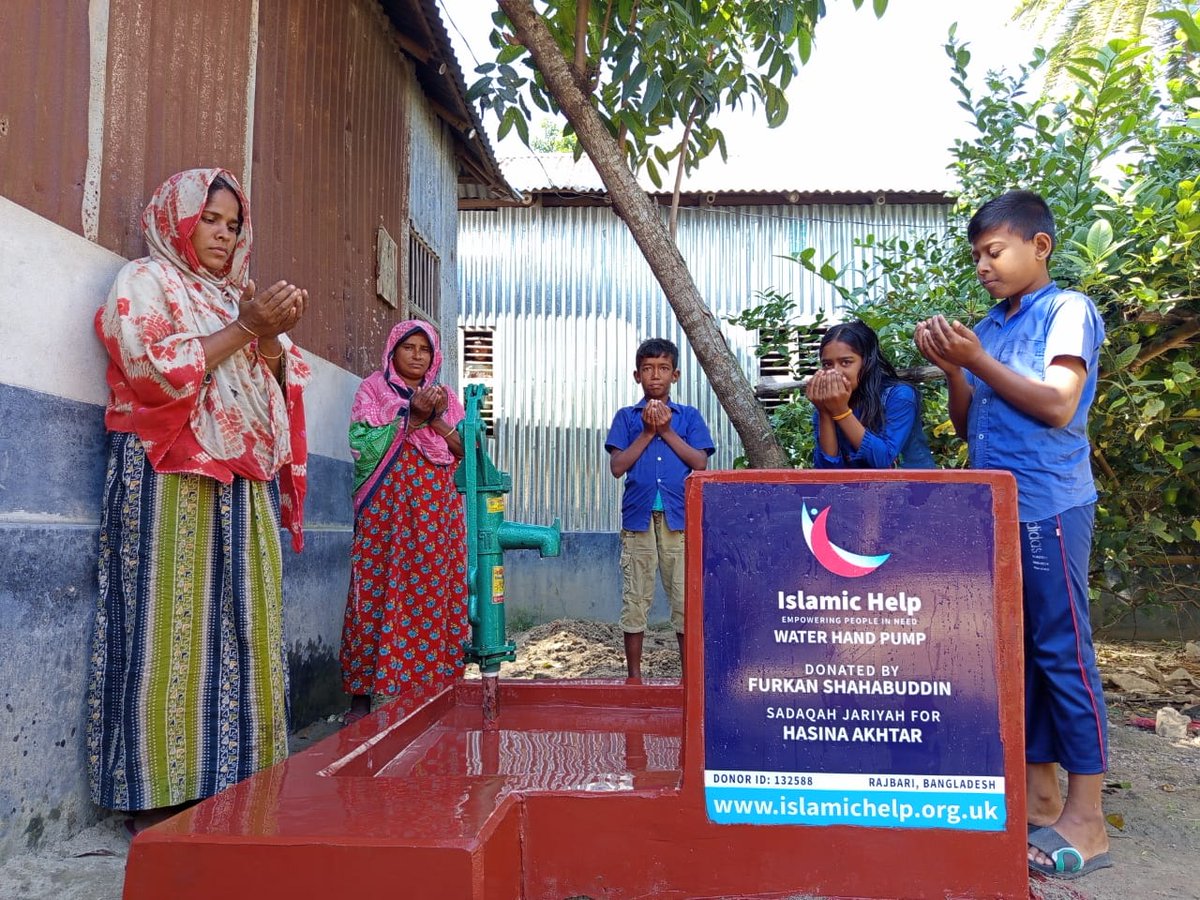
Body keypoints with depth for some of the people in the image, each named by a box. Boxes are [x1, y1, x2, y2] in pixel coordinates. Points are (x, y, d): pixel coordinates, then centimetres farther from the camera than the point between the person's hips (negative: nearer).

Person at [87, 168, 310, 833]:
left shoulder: (233, 296, 23)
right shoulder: (144, 281, 5)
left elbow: (275, 388, 17)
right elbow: (159, 372, -11)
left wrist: (272, 335, -1)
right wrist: (245, 326, -10)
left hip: (243, 487, 6)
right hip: (170, 480, -6)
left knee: (241, 627, 3)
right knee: (171, 628, -7)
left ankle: (228, 779, 9)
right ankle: (158, 794, 0)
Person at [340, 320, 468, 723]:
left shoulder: (445, 397, 17)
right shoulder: (372, 390, 8)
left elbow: (466, 452, 7)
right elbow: (363, 447, -8)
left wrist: (435, 419, -8)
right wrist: (413, 416, -12)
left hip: (438, 514, 3)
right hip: (386, 510, -3)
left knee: (434, 596, 0)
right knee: (378, 596, -7)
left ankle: (431, 686, 6)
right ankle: (363, 693, -2)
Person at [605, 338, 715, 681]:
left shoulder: (689, 416, 10)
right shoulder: (626, 417, 10)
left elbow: (700, 463, -1)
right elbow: (617, 466, 0)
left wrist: (667, 431, -5)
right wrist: (647, 433, -5)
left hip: (680, 517, 0)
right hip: (638, 516, 0)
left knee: (685, 597, 1)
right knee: (635, 598, 5)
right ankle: (634, 674, 16)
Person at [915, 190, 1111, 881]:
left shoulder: (1068, 310, -2)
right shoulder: (988, 329, 16)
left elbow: (1057, 406, -14)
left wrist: (978, 361, -13)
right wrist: (952, 370, 1)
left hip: (1048, 507, -7)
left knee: (1063, 650, -4)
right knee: (1017, 649, 10)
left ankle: (1086, 820, 4)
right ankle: (1040, 794, 20)